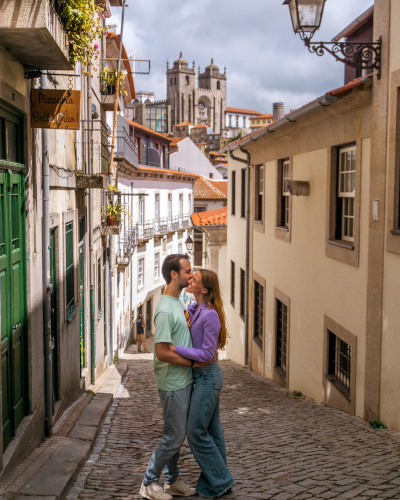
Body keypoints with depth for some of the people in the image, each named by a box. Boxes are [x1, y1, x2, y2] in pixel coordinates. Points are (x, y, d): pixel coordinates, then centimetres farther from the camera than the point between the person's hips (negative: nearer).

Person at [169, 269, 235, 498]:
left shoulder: (210, 315, -21)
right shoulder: (195, 308, 6)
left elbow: (207, 353, -22)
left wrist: (176, 348, -22)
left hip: (207, 376, -9)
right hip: (204, 375, 9)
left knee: (197, 432, -3)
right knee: (212, 429, 15)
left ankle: (220, 481, 10)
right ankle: (219, 481, 25)